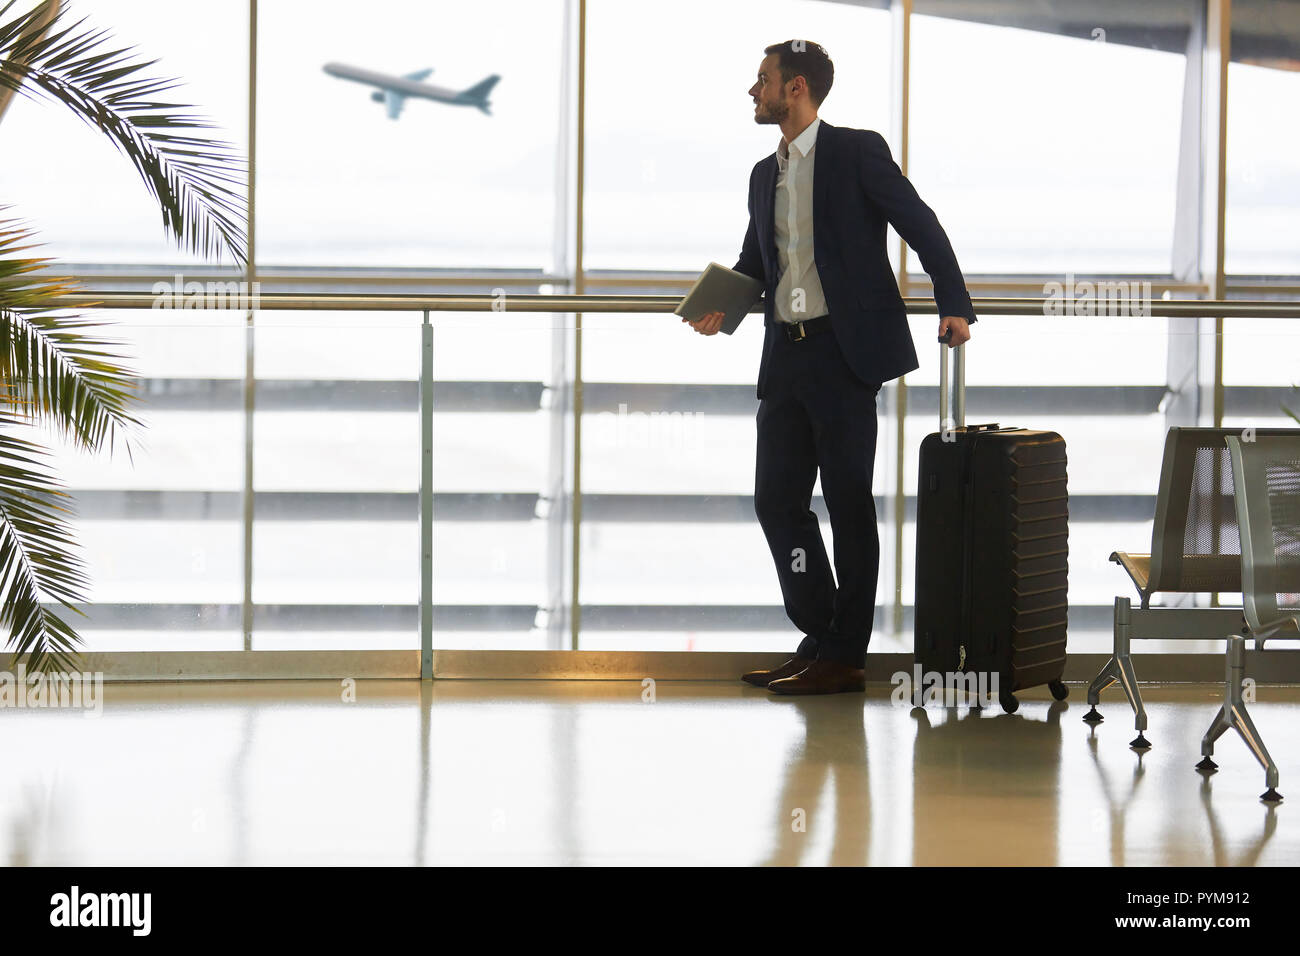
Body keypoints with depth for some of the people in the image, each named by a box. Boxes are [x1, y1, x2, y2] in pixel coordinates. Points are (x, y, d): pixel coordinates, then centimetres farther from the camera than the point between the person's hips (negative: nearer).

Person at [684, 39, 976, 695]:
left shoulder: (857, 152, -4)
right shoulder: (765, 175, 17)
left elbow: (923, 229, -5)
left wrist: (954, 306, -14)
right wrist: (721, 308, 5)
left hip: (845, 352, -7)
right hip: (785, 357, 7)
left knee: (849, 504, -1)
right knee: (777, 499, 6)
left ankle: (845, 657, 5)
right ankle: (819, 639, 17)